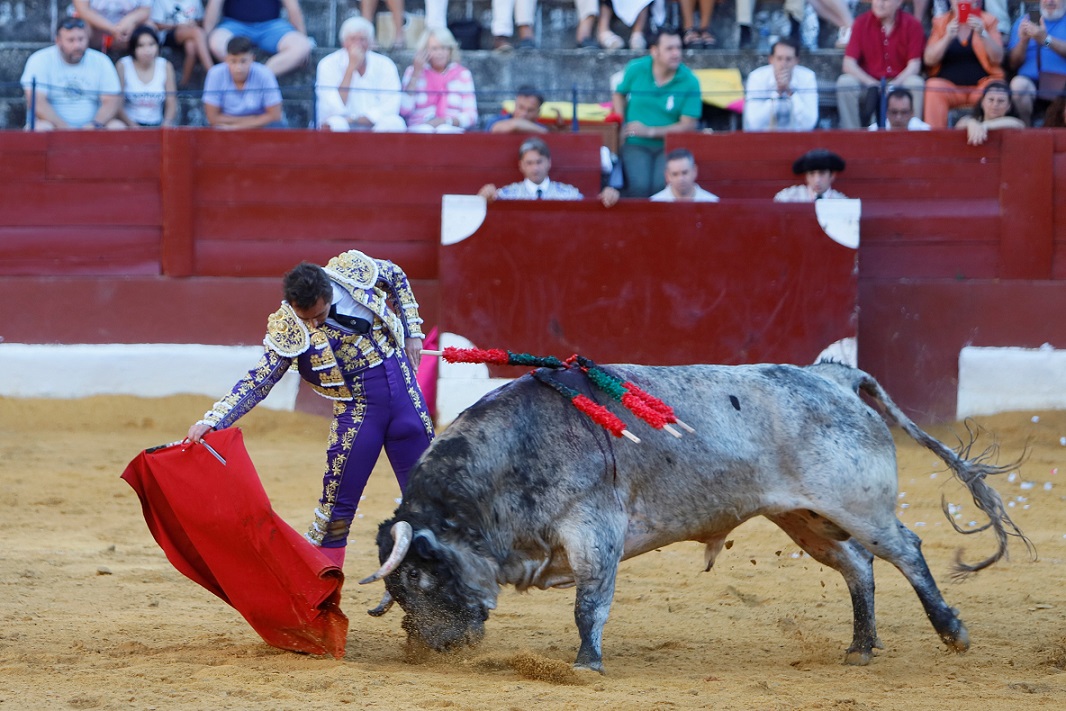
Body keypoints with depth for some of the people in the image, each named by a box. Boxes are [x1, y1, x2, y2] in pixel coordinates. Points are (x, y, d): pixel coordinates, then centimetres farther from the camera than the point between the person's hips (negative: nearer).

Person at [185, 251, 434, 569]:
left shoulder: (354, 269, -11)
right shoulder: (288, 330, -17)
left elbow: (397, 278, 10)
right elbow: (258, 381, -18)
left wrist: (413, 333, 6)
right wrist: (212, 420, -30)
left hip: (403, 388, 3)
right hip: (358, 405, -3)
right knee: (339, 500, -5)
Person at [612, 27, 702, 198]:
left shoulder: (690, 81, -6)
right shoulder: (635, 69, 0)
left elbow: (688, 125, -7)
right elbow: (619, 94, 18)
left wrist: (650, 131, -12)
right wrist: (620, 126, 3)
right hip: (636, 144, 1)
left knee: (661, 185, -31)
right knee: (639, 186, -29)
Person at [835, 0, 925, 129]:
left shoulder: (911, 24, -4)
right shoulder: (862, 23, -2)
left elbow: (914, 65, -8)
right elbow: (849, 64, -7)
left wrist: (893, 84, -25)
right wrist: (872, 85, -22)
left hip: (899, 83, -1)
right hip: (868, 84, 1)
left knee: (915, 83, -31)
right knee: (845, 82, -27)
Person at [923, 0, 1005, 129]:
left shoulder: (988, 20, 8)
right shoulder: (941, 21, 9)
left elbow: (997, 59, -2)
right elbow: (929, 59, 0)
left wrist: (982, 34, -17)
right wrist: (948, 37, -15)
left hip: (982, 84, 0)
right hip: (949, 86, 0)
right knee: (934, 88, -31)